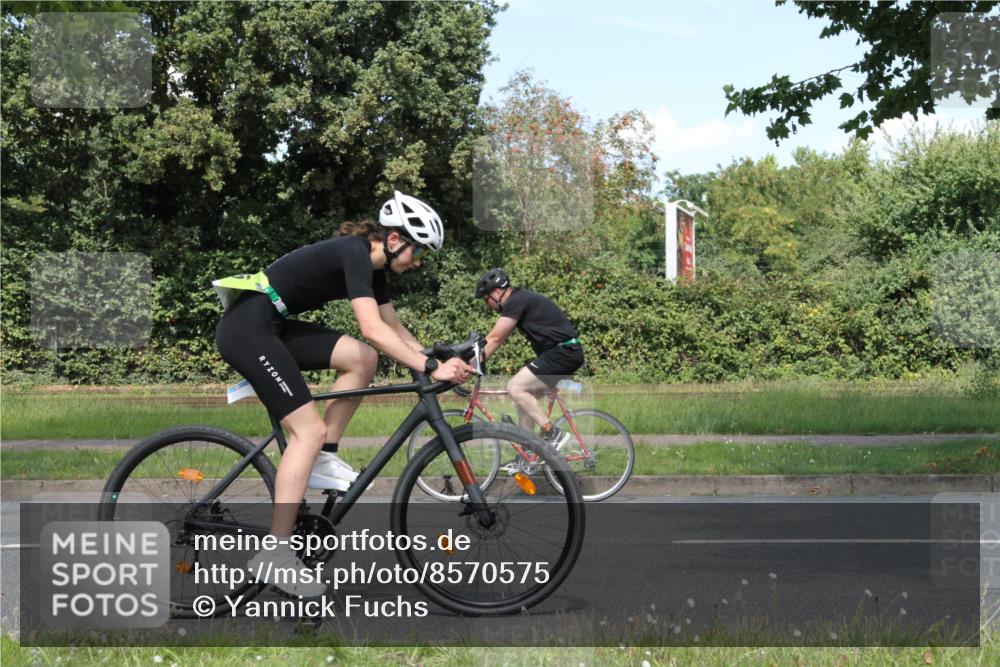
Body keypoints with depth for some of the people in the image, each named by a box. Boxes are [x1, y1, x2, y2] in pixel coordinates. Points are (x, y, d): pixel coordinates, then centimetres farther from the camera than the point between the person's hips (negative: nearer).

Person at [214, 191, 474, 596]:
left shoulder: (371, 267, 12)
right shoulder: (354, 254, -17)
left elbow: (395, 329, 17)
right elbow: (374, 329, -28)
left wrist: (436, 361, 5)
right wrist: (431, 368, -29)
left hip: (271, 327, 9)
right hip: (247, 328, -9)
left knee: (362, 359, -1)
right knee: (310, 429, -13)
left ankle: (322, 460, 5)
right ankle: (275, 553, -15)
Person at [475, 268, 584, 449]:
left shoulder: (515, 302, -12)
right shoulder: (520, 299, 18)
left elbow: (494, 339, -14)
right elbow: (497, 339, 20)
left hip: (562, 351, -10)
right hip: (566, 352, 10)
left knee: (515, 388, -15)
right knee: (523, 394, 10)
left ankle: (552, 434, -13)